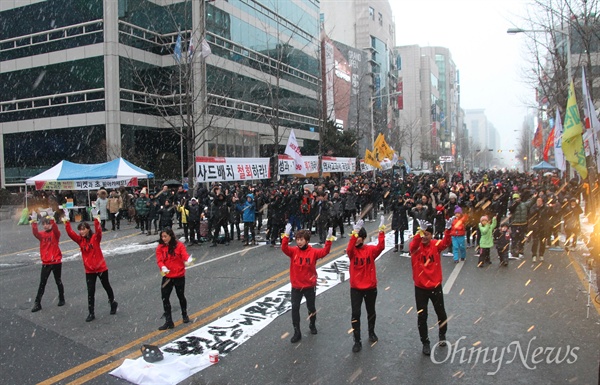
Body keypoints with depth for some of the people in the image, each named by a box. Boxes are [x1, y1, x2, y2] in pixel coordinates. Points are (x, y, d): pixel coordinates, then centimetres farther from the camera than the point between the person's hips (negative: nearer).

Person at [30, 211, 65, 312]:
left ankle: (61, 299, 28)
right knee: (42, 283, 4)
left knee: (58, 281, 12)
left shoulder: (55, 233, -4)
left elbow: (56, 229, -27)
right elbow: (35, 233, -17)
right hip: (45, 263, 2)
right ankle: (37, 303, 8)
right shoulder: (41, 235, 4)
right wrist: (34, 222, -31)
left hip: (56, 262, -2)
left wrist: (52, 220, -42)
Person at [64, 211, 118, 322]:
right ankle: (91, 313, 13)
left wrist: (96, 220, -45)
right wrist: (67, 222, -27)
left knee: (106, 286, 16)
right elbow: (70, 233, -15)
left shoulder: (95, 237, -11)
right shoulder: (80, 240, -2)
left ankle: (113, 303, 39)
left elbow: (99, 231, -32)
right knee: (90, 291, 4)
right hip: (89, 270, 3)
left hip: (101, 268, -3)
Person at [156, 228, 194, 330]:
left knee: (181, 296, 14)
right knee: (164, 298, -2)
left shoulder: (179, 245, -7)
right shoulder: (160, 248, -2)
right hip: (167, 277, 2)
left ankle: (184, 315, 40)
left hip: (179, 276, -2)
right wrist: (163, 267, -33)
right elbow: (159, 260, -11)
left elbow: (184, 255, -21)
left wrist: (188, 259, -44)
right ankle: (168, 322, 9)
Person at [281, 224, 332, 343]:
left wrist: (329, 239, -33)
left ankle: (312, 325, 44)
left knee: (311, 307, 16)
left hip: (310, 286, 0)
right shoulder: (293, 251, -7)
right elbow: (284, 248, -24)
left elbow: (324, 252, -21)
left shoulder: (313, 252, -9)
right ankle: (297, 333, 10)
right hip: (296, 286, 1)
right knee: (295, 308, -2)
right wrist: (286, 235, -36)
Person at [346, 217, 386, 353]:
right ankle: (357, 341, 10)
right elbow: (349, 249, -33)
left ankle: (371, 332, 43)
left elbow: (381, 247, -28)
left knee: (371, 312, 19)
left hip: (370, 287, 1)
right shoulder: (352, 251, -9)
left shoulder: (370, 250, -8)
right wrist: (354, 233, -46)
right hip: (355, 288, -1)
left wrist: (381, 232, -39)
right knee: (355, 314, -3)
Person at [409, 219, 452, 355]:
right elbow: (414, 244, -36)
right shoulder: (415, 246, -11)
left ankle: (442, 335, 46)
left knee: (441, 313, 18)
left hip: (435, 286, 1)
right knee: (421, 317, 5)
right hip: (420, 287, -1)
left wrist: (448, 230, -48)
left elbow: (446, 243, -28)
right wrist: (419, 231, -54)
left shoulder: (436, 245, -8)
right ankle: (425, 343, 25)